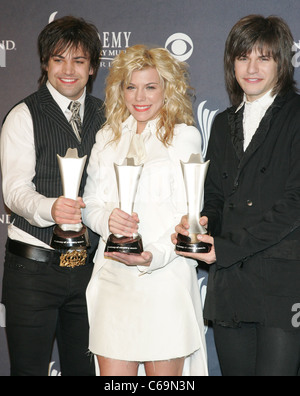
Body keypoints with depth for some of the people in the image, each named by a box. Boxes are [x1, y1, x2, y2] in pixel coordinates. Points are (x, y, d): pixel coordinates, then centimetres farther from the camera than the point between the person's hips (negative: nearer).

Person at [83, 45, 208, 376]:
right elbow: (90, 204, 14)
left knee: (164, 371, 2)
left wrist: (153, 256, -20)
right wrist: (107, 218, -10)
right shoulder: (107, 138, 15)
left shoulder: (184, 136, 2)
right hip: (112, 275, 3)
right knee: (113, 372, 3)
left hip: (165, 272, -3)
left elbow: (188, 212, -4)